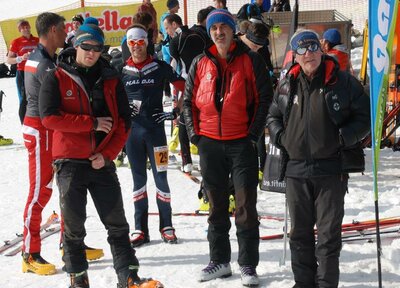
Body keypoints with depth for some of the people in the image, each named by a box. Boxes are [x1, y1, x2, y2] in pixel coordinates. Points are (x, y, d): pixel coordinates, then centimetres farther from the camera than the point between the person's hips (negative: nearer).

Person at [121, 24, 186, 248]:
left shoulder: (160, 67, 0)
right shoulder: (122, 71, 5)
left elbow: (184, 87, 5)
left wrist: (175, 112, -2)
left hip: (155, 128, -2)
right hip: (132, 129, 2)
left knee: (160, 176, -1)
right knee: (138, 178, 7)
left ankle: (167, 226, 9)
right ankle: (141, 230, 12)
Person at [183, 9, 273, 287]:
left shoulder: (250, 60, -1)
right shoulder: (201, 63, 8)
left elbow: (264, 97, -1)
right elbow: (189, 100, 12)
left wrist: (254, 132, -7)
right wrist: (194, 134, 3)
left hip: (242, 143, -3)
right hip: (209, 143, 3)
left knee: (246, 205, -1)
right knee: (217, 205, 10)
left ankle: (248, 264, 6)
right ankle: (220, 260, 20)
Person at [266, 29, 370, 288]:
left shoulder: (343, 82, -3)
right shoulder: (287, 85, 7)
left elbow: (365, 117, 2)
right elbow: (273, 116, 21)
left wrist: (344, 138, -13)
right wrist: (280, 136, 2)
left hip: (331, 169, -3)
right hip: (295, 169, 4)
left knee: (329, 233, 2)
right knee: (300, 231, 12)